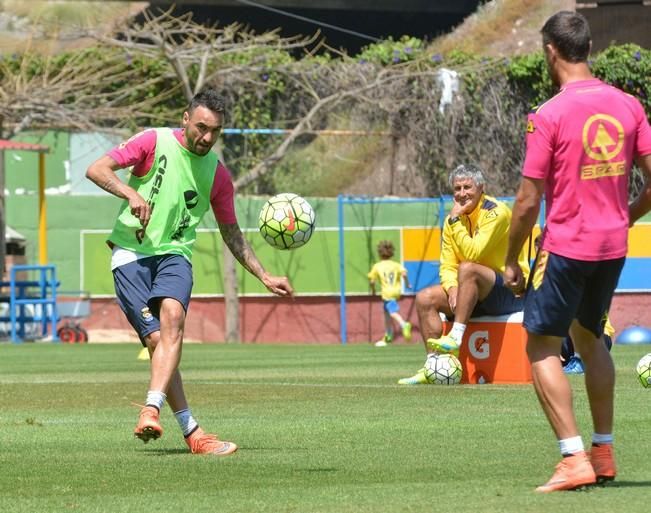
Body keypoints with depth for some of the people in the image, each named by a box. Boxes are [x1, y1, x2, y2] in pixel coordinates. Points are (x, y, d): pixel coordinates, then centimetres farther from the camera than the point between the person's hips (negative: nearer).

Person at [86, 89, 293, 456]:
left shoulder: (218, 174, 10)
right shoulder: (154, 142, -2)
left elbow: (231, 233, 21)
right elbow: (96, 170, -7)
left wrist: (265, 277, 15)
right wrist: (132, 194, -24)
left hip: (174, 254, 2)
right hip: (131, 253, -2)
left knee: (172, 317, -28)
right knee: (156, 339, -14)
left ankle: (151, 411, -39)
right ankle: (191, 432, -11)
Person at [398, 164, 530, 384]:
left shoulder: (496, 212, -15)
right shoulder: (452, 219, 8)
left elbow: (474, 254, -26)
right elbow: (447, 265, 5)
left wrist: (455, 221, -19)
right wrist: (452, 287, -16)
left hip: (511, 292, -8)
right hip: (478, 296, 8)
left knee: (468, 268, -34)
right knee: (425, 298, -6)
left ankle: (457, 337, -36)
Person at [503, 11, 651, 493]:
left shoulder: (549, 116, -13)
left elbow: (529, 201, -12)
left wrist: (512, 260, -1)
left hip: (566, 248, -6)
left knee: (542, 348, 2)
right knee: (589, 337, 24)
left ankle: (575, 458, -10)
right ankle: (604, 452, 24)